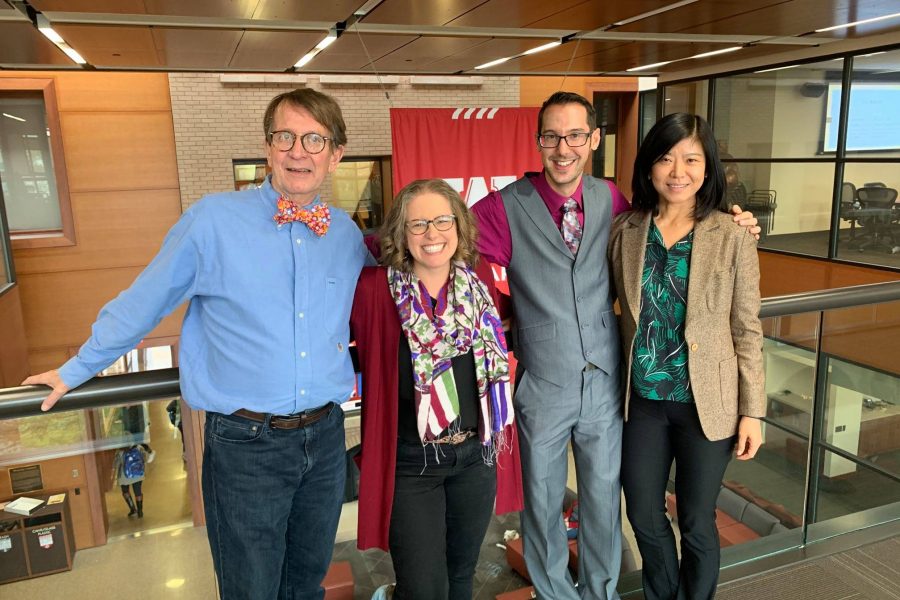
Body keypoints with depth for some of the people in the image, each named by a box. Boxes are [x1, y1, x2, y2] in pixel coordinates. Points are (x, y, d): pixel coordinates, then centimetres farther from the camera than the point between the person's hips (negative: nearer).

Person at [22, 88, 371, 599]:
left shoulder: (347, 233, 2)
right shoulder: (214, 220, -11)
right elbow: (143, 302, 0)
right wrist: (79, 369, 10)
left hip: (326, 437, 4)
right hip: (246, 443, -4)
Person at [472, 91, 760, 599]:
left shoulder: (611, 200, 1)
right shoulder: (507, 208, -10)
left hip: (606, 383, 3)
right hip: (543, 387, -2)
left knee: (604, 497, 19)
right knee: (543, 503, 15)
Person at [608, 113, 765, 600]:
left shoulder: (733, 238, -10)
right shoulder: (624, 230, -4)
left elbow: (747, 331, -5)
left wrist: (752, 411, -4)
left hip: (706, 404, -2)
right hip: (642, 399, 3)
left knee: (696, 522, 14)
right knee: (644, 516, 17)